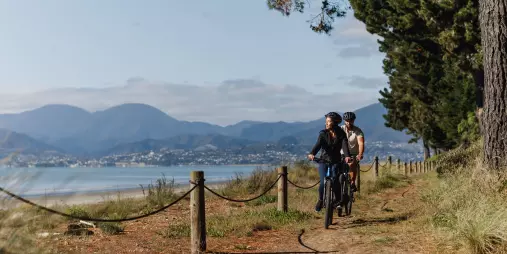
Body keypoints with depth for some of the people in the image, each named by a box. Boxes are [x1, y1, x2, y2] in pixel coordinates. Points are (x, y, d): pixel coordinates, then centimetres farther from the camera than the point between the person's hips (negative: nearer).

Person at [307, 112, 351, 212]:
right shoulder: (323, 133, -6)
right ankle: (320, 200, 12)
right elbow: (318, 144, -22)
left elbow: (345, 146, -21)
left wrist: (347, 156, -42)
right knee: (323, 182, -17)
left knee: (334, 182, -18)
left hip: (336, 162, 0)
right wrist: (312, 154, -42)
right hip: (323, 161, 0)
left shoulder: (341, 134, -5)